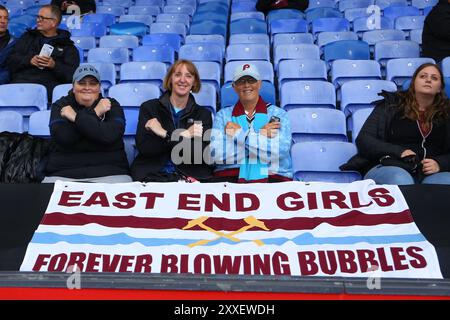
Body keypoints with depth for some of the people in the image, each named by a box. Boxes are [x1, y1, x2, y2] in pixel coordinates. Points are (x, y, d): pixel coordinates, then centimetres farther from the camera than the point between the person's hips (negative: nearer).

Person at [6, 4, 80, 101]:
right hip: (20, 80, 2)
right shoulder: (28, 37, 25)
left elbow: (72, 75, 3)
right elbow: (11, 60, 15)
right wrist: (29, 60, -5)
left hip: (48, 84, -2)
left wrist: (54, 65, -14)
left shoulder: (67, 46, 15)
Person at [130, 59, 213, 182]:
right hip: (152, 174, -1)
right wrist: (183, 136, -12)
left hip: (190, 176, 1)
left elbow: (202, 155, -5)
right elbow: (143, 147, -6)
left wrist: (165, 135, -11)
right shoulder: (149, 107, 8)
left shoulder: (203, 114, 10)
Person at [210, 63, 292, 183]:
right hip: (231, 178, 1)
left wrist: (240, 134, -5)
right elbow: (215, 154, -4)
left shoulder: (278, 114, 12)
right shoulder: (223, 115, 14)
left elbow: (281, 151, -7)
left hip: (272, 178, 0)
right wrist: (260, 135, -5)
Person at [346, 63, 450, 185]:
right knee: (400, 181, -37)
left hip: (431, 172, 2)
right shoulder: (391, 105, 11)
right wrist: (398, 151, -11)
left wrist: (440, 163, -9)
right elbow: (363, 140, 3)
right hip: (390, 167, -2)